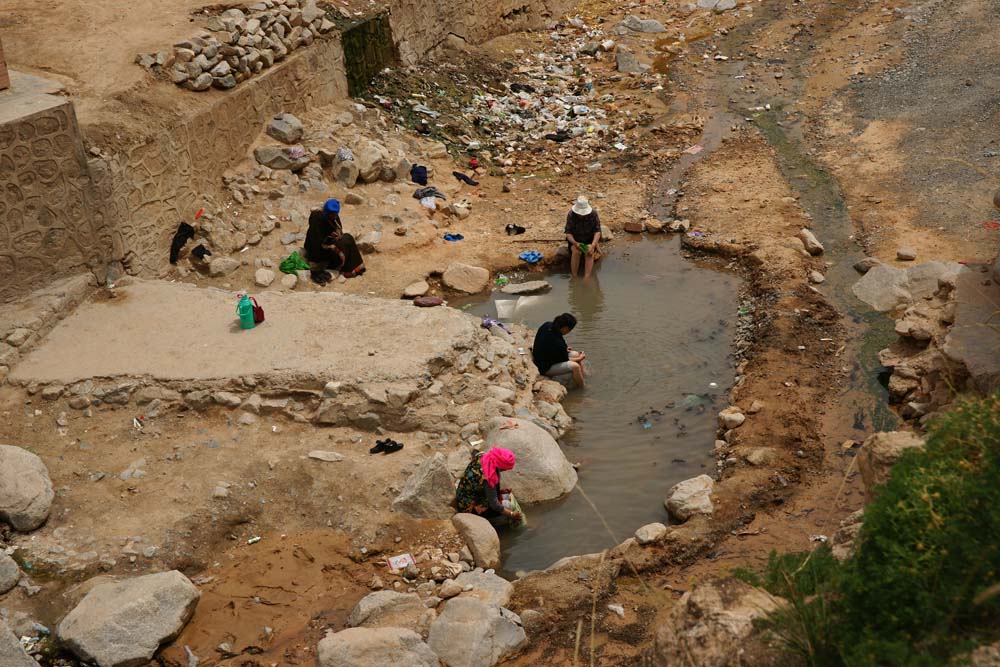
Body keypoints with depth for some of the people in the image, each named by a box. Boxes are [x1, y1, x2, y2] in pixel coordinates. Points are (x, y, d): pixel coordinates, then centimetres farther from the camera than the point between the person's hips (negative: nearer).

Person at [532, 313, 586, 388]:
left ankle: (584, 378, 25)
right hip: (545, 368, -10)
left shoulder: (547, 325, -12)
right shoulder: (558, 343, -35)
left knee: (576, 354, 11)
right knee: (575, 366, -25)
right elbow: (564, 359, -16)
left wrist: (564, 349, 10)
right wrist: (579, 359, 1)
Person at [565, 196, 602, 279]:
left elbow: (597, 231, -16)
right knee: (576, 252, -32)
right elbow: (568, 233, -17)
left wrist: (593, 245, -32)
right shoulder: (571, 215, -20)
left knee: (589, 253, -31)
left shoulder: (593, 214, -18)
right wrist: (575, 243, -35)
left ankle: (586, 279, -40)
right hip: (575, 240, 0)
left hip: (589, 240, 0)